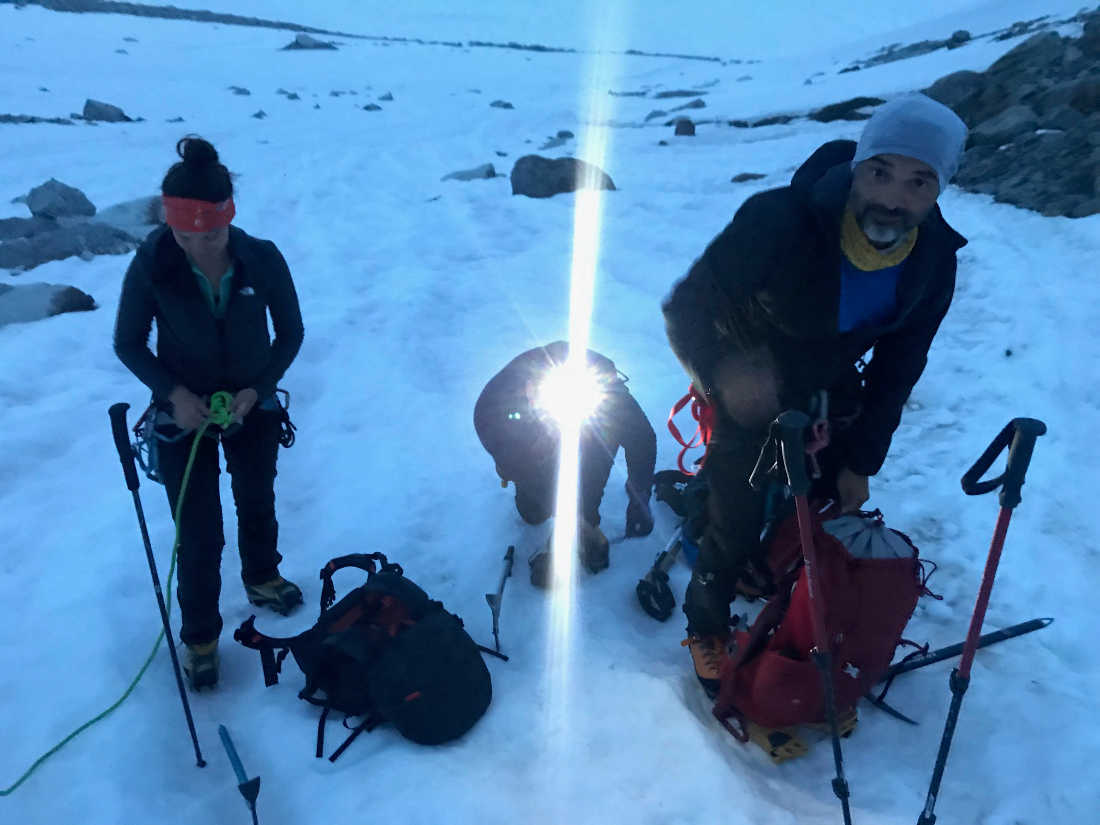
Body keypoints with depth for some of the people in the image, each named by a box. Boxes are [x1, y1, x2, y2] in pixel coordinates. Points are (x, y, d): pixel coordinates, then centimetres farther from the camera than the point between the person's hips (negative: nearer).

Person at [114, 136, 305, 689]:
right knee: (199, 535, 2)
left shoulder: (262, 260, -20)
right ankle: (200, 636, 26)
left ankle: (261, 579, 52)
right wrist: (172, 392, -23)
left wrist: (257, 389, -18)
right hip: (185, 415, -2)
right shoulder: (151, 265, -21)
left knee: (257, 503, 24)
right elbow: (128, 344, -8)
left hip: (254, 409, 2)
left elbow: (290, 334, -6)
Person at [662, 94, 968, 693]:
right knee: (735, 524, -2)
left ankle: (768, 571, 49)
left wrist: (862, 461, -3)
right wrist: (723, 372, -42)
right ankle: (706, 625, 28)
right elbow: (685, 308, -25)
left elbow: (898, 365, -4)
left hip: (829, 388, 5)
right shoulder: (778, 221, -34)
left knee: (833, 504, 17)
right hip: (746, 388, -5)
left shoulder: (935, 258, -16)